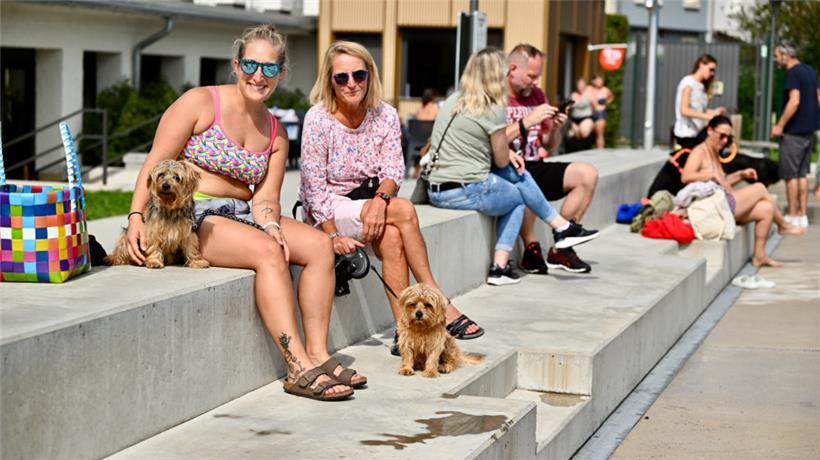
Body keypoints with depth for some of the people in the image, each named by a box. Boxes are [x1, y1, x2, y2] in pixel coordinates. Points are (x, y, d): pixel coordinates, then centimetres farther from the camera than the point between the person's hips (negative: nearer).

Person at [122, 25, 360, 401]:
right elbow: (155, 164, -9)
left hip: (242, 215, 7)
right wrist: (136, 218, -22)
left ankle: (316, 353, -16)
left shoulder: (275, 133, 13)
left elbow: (264, 197, 3)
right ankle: (299, 368, -33)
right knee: (268, 252, -30)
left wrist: (269, 225, -20)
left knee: (320, 245, -13)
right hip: (191, 214, -7)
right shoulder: (200, 102, -4)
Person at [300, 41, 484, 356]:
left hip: (368, 205, 4)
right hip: (326, 212, -4)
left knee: (391, 235, -31)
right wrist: (334, 236, -21)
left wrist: (381, 197, -30)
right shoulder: (318, 120, -14)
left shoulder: (385, 116, -2)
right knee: (404, 210, -27)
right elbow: (314, 185, -14)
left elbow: (394, 170, -7)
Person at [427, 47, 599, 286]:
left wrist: (506, 152, 13)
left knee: (517, 173, 21)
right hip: (469, 192, -7)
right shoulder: (494, 110, -11)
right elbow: (501, 161, -2)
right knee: (519, 195, 21)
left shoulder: (451, 101, 11)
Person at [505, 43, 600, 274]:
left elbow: (549, 147, 20)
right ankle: (532, 249, -18)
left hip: (534, 167, 8)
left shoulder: (536, 95, 15)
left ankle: (560, 249, -5)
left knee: (588, 174, -6)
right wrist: (527, 122, -22)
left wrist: (555, 128, -2)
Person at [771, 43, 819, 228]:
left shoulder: (793, 73, -15)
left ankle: (792, 216, 0)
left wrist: (780, 125, -20)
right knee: (802, 173, 13)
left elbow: (794, 101, -24)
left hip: (794, 131, -9)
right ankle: (802, 214, 14)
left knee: (790, 174, -2)